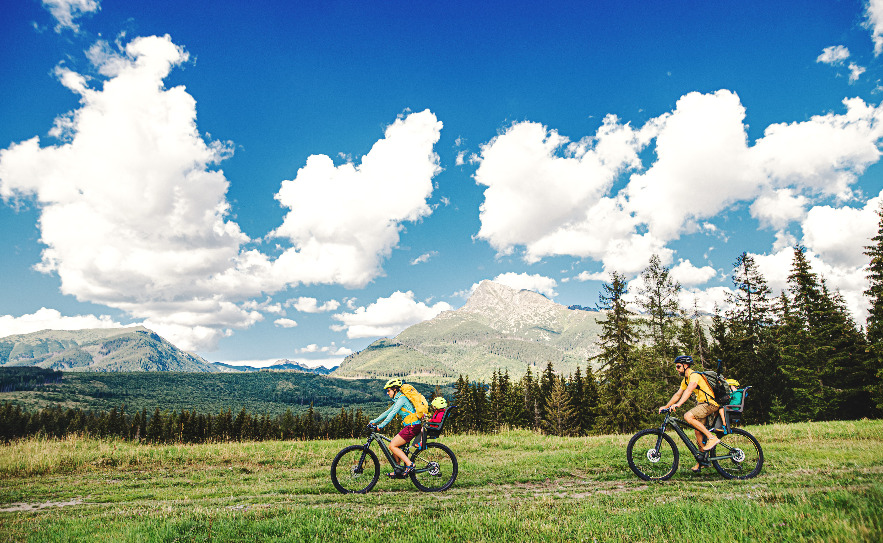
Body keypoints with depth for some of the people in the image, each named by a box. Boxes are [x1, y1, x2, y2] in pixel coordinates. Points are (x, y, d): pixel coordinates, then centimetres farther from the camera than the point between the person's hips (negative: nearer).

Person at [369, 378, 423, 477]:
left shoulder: (401, 399, -12)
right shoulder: (398, 400, 18)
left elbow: (392, 414, -21)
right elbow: (388, 412, 22)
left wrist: (381, 425, -24)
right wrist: (375, 421, 18)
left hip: (412, 427, -10)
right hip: (410, 427, 10)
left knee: (392, 446, -10)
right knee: (394, 446, 11)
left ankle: (409, 464, -11)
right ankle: (397, 471, 17)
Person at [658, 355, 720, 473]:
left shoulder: (694, 375, -17)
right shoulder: (685, 380, 14)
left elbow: (689, 390, -33)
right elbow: (678, 394, 15)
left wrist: (678, 404, -45)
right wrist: (666, 406, 6)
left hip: (710, 403, -10)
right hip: (702, 403, 10)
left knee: (688, 416, -26)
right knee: (698, 431, 7)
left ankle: (712, 437, -16)